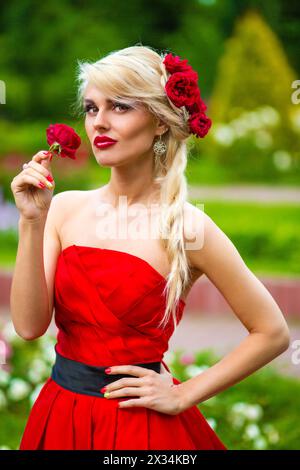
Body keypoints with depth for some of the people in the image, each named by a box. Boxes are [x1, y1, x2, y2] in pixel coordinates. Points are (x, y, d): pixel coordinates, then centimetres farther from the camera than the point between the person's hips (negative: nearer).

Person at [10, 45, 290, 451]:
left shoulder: (185, 226, -12)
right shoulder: (65, 208, -1)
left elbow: (273, 334, -6)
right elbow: (29, 325, -8)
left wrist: (182, 395, -7)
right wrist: (31, 223, -15)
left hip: (138, 424, -4)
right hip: (59, 416, 4)